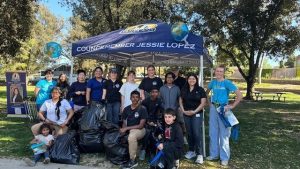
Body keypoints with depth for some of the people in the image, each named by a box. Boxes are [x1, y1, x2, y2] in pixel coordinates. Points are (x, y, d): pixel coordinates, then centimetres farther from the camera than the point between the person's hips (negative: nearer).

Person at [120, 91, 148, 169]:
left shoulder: (142, 109, -9)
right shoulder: (126, 109, 6)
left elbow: (141, 125, -13)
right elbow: (124, 123, 10)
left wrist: (127, 128, -18)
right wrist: (123, 129, -14)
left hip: (139, 130, -7)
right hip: (128, 130, 7)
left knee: (131, 136, -36)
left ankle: (132, 160, -24)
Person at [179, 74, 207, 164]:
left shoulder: (200, 90, -2)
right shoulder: (184, 90, 9)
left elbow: (203, 102, -7)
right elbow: (180, 101, 11)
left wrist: (194, 111, -14)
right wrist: (183, 110, -3)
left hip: (197, 114, -4)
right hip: (186, 114, 4)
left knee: (197, 133, -8)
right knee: (189, 133, 10)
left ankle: (199, 154, -1)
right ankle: (191, 151, 23)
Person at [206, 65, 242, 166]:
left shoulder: (227, 83, -10)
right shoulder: (213, 82, 5)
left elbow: (239, 95, -14)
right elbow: (207, 92, 21)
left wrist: (232, 106, -15)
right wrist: (209, 103, 10)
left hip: (223, 109, -5)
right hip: (213, 108, 5)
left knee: (223, 133, 2)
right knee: (213, 132, 12)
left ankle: (224, 157, 14)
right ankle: (214, 154, 27)